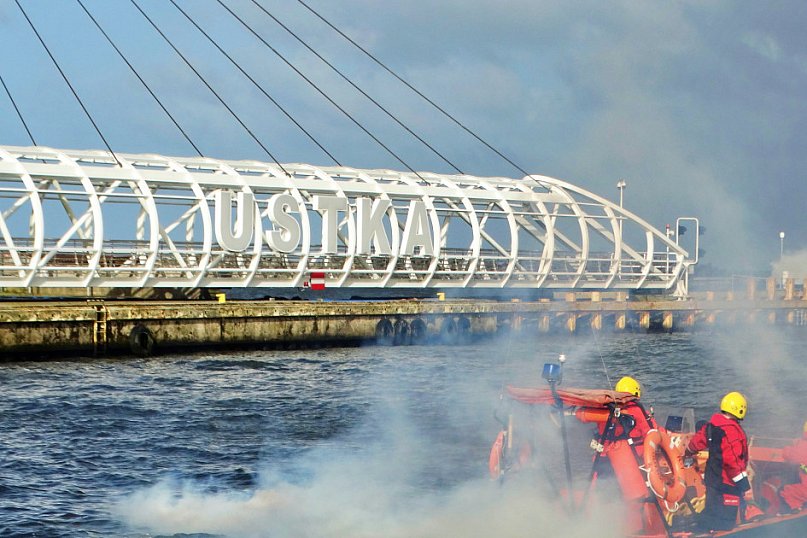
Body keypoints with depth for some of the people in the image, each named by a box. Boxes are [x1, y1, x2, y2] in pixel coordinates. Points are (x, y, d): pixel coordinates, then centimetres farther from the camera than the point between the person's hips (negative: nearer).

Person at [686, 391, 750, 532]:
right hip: (727, 483, -10)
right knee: (725, 521, -6)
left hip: (712, 477, 10)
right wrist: (742, 480, -22)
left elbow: (697, 440, 21)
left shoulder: (711, 425, 5)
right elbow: (732, 460, -28)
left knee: (711, 512, 22)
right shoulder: (732, 430, -23)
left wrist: (689, 453, 42)